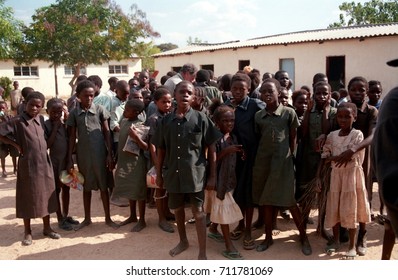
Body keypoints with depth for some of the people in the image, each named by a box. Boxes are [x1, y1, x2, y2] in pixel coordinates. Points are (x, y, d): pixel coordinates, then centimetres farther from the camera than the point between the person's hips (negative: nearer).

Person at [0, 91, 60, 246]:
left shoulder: (41, 119, 7)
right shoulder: (17, 121, -10)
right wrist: (16, 145, -9)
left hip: (45, 164, 5)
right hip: (28, 165, -5)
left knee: (46, 196, 12)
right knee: (28, 198, 6)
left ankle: (47, 228, 27)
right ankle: (28, 232, 21)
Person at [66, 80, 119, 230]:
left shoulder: (100, 109, -3)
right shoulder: (74, 113, 1)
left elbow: (107, 133, -1)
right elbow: (72, 137, 3)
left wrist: (110, 154, -6)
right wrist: (69, 159, 0)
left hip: (100, 153, -2)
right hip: (83, 155, 2)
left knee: (103, 186, 7)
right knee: (86, 186, 14)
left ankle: (108, 218, 19)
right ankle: (87, 218, 28)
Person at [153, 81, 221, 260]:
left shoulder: (201, 119, -7)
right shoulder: (166, 120, 1)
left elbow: (211, 149, -3)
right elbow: (161, 150, 8)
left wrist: (213, 175, -4)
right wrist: (159, 174, 9)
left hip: (195, 174, -3)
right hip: (173, 174, 4)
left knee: (198, 212, 3)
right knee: (177, 209, 19)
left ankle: (202, 252, 15)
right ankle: (183, 241, 42)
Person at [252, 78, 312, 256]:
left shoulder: (289, 113, -4)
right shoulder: (258, 116, 5)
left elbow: (293, 140, 1)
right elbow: (257, 139, 9)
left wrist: (290, 156, 0)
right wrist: (260, 156, 2)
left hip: (283, 161, -3)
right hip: (263, 162, 3)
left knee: (289, 201, 1)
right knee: (266, 201, 11)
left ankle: (303, 236, 19)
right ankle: (268, 237, 25)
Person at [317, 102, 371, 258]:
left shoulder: (357, 134, -12)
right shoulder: (332, 135, 1)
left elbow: (350, 156, -20)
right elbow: (324, 157, 2)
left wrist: (331, 158, -8)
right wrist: (318, 176, -3)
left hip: (352, 175, -4)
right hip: (336, 175, 4)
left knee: (350, 209, 3)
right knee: (334, 208, 11)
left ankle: (352, 246, 18)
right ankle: (336, 240, 31)